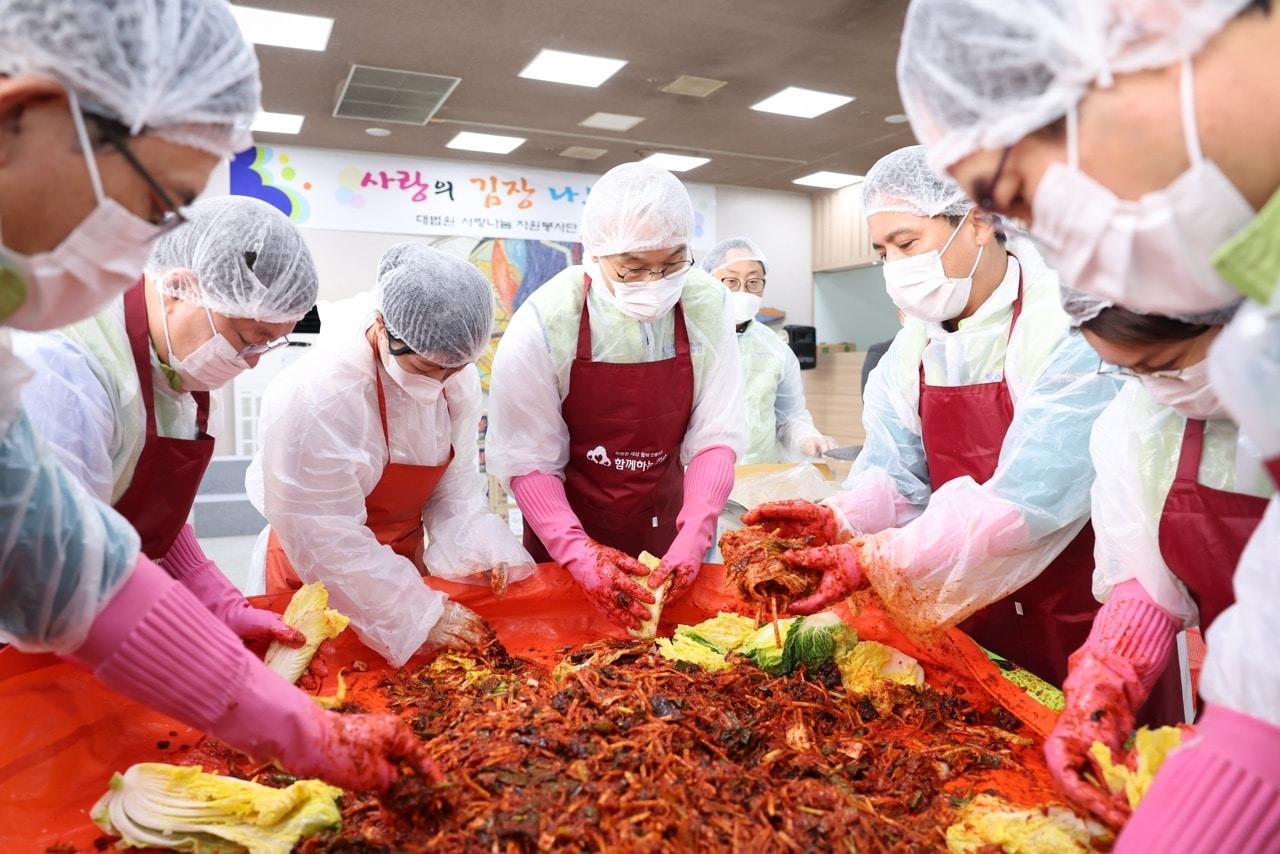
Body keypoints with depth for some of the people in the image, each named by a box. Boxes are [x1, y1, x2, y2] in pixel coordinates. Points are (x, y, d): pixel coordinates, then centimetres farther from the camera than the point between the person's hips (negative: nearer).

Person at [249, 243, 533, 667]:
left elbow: (456, 480, -5)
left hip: (406, 554, 5)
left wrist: (480, 548, -22)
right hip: (321, 580, -5)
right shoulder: (317, 395, -31)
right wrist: (419, 615, -24)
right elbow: (326, 538, -26)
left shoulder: (456, 374, -14)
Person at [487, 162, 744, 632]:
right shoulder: (544, 323, -21)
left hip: (666, 530, 2)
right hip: (565, 536, -2)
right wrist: (579, 553, -27)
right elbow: (527, 462, -17)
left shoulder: (707, 307, -14)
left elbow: (716, 438, -12)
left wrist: (692, 538, -23)